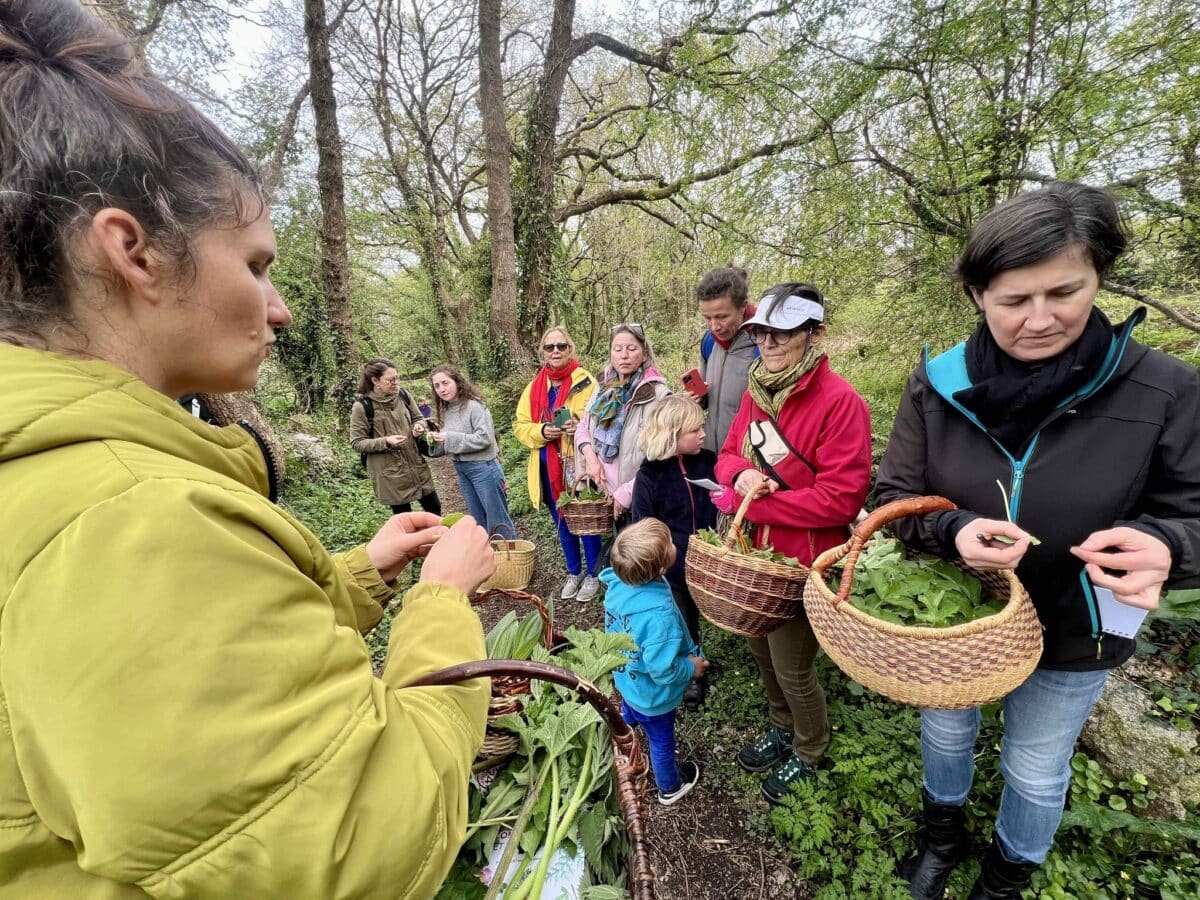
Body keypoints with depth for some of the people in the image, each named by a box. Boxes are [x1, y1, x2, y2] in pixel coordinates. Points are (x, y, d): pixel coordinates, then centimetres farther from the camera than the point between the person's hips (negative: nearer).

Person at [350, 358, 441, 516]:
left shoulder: (403, 395, -1)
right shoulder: (362, 406, -13)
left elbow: (419, 418, 14)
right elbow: (357, 442, -9)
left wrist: (419, 426, -10)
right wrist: (385, 441, -23)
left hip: (416, 464, 5)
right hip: (389, 472, -4)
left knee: (434, 506, 14)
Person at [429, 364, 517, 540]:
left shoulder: (474, 406, -16)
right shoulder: (445, 410, 7)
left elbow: (485, 438, -23)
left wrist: (449, 438, -21)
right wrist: (438, 440, -5)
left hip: (483, 466, -8)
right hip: (461, 469, 8)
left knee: (497, 518, 1)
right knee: (477, 519, 18)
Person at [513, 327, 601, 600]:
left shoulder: (585, 382, -8)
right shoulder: (534, 386, 7)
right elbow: (520, 426, 6)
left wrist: (580, 427, -28)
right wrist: (541, 432, -14)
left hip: (579, 466, -5)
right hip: (548, 468, 5)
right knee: (562, 524, 18)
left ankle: (593, 573, 29)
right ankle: (574, 572, 38)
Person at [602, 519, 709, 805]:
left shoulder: (617, 584, -22)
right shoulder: (659, 614, -44)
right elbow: (662, 670, -36)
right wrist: (692, 667, -16)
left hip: (627, 679, 6)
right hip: (653, 697, -6)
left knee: (627, 721, 36)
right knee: (662, 742, 23)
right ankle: (670, 788, 52)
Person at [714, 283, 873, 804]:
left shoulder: (840, 401, -20)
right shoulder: (756, 392, 3)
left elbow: (841, 498, -24)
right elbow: (728, 454, 11)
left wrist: (748, 503, -21)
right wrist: (741, 476, -14)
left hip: (803, 561, -7)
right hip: (755, 552, 7)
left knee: (792, 667, 10)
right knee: (761, 650, 23)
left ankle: (810, 751, 42)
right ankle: (782, 728, 52)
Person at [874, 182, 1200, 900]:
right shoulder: (938, 384, -17)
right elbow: (896, 498, -11)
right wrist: (953, 529, -30)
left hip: (1071, 634, 0)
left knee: (1036, 771, 23)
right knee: (945, 733, 25)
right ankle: (946, 834, 59)